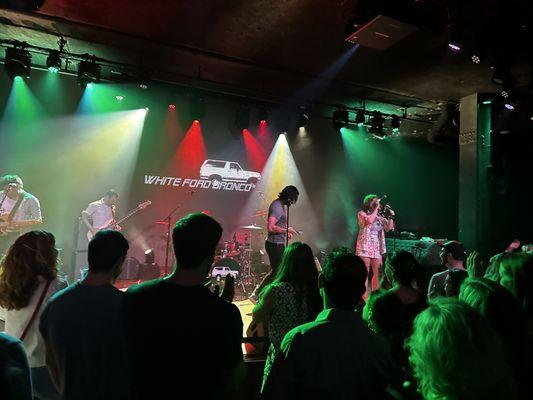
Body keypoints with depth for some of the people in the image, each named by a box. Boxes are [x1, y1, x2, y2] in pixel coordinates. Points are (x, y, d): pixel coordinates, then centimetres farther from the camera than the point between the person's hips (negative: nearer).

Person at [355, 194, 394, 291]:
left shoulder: (379, 217, 16)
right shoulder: (361, 214, 2)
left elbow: (389, 227, 11)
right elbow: (369, 220, -18)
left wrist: (391, 216, -3)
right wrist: (376, 208, -10)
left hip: (377, 248, 5)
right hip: (365, 247, -5)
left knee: (377, 273, 4)